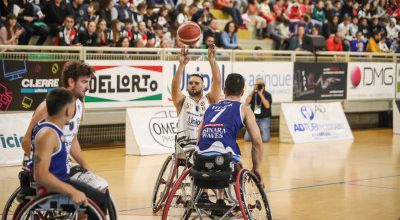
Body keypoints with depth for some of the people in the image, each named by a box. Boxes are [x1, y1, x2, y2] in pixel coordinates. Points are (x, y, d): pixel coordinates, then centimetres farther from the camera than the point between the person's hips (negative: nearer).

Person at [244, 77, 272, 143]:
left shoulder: (267, 95, -1)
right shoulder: (253, 94, 7)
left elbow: (267, 106, -17)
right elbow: (247, 102, -10)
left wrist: (261, 94, -17)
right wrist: (253, 90, -13)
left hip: (264, 119, -3)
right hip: (253, 118, 3)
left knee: (265, 139, -19)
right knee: (247, 138, -10)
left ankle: (262, 132, 17)